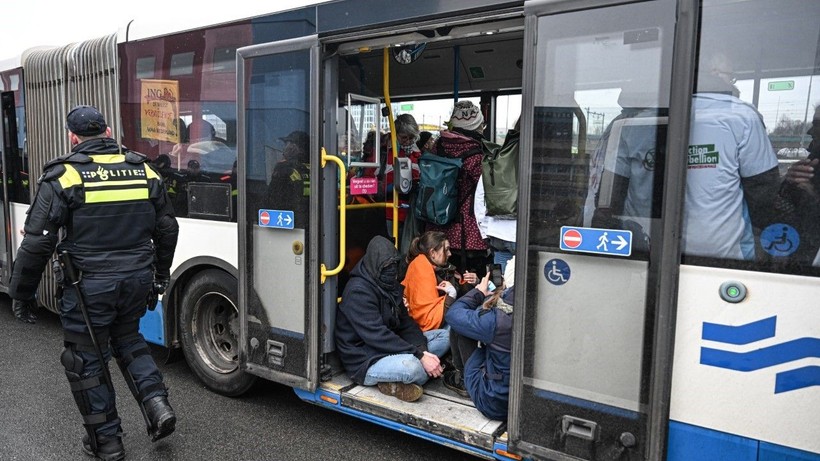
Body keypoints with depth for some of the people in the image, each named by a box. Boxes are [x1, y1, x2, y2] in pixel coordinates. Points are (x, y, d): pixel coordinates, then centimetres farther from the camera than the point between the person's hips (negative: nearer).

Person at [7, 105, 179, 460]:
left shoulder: (63, 176, -9)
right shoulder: (144, 171, 4)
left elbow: (37, 243, -9)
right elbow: (166, 229, 10)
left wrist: (20, 294, 4)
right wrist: (161, 275, 23)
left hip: (90, 286, -4)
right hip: (137, 280, 5)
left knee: (86, 360, 12)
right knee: (128, 340, 26)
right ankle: (157, 405, 11)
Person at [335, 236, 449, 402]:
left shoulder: (391, 285, 9)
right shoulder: (358, 290, -19)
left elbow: (405, 323, 6)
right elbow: (376, 335, -27)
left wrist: (422, 350, -13)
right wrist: (419, 355, -28)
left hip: (390, 349, 10)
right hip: (365, 361, -10)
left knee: (444, 336, 3)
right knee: (412, 366, -39)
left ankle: (399, 382, -9)